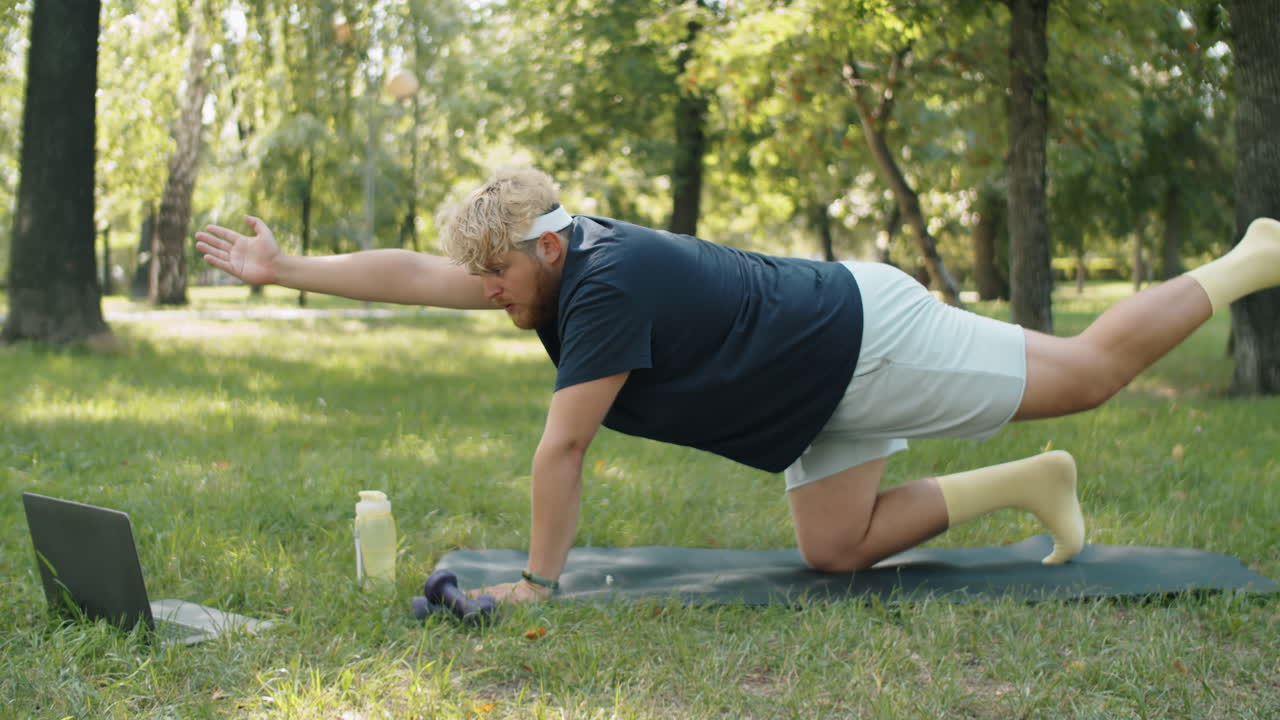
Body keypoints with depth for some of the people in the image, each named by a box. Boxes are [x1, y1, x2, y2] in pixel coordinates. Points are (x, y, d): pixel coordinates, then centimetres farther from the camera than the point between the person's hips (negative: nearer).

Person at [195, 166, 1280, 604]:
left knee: (1089, 369, 3)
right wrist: (288, 268, 2)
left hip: (866, 333, -9)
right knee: (838, 550, 9)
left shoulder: (607, 288, -30)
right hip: (827, 386, 9)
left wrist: (538, 580, -19)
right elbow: (416, 276, 2)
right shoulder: (560, 261, -3)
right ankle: (1028, 484, 18)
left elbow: (563, 451, -27)